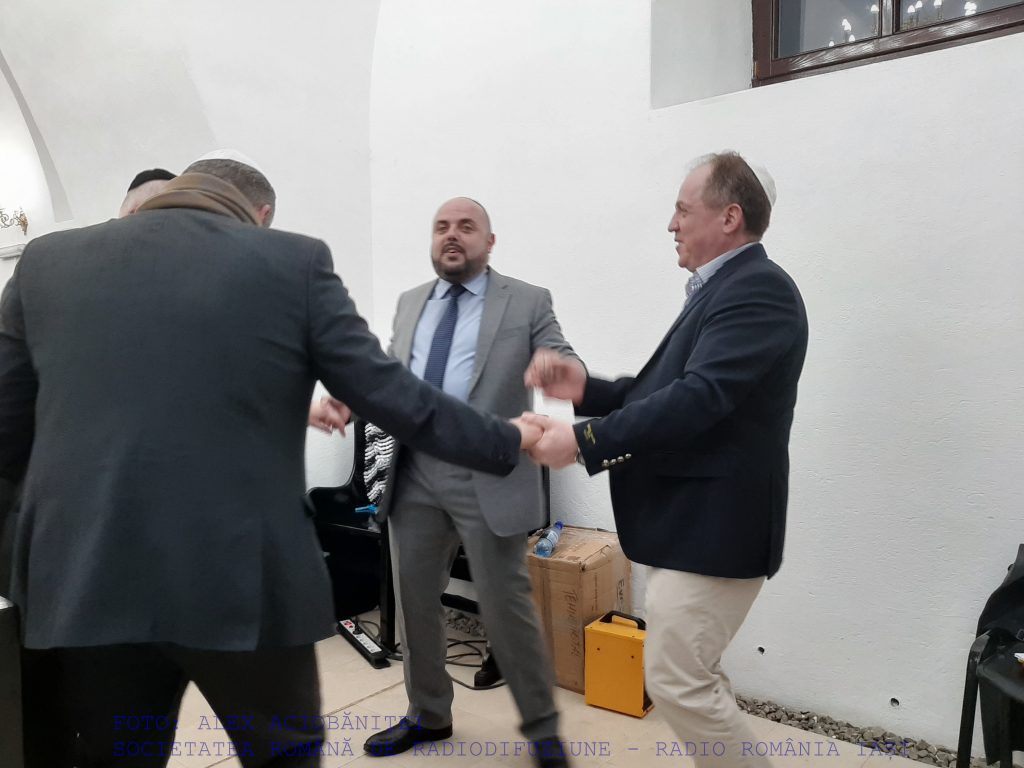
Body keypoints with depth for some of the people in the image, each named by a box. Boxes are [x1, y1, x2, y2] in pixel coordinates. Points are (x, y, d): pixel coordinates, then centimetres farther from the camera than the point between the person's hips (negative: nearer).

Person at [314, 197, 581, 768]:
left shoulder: (528, 302, 0)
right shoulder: (411, 304, 14)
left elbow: (565, 364, -10)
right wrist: (344, 400, -7)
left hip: (488, 479, -5)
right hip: (415, 476, 5)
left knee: (506, 606, 2)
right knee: (415, 600, 15)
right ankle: (429, 715, 38)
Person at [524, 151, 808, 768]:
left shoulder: (757, 288, -16)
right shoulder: (724, 289, 15)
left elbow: (698, 397, -27)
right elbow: (662, 390, 14)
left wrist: (585, 440, -24)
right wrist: (585, 389, 0)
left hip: (714, 526, -10)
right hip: (693, 520, 10)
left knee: (678, 683, -2)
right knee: (695, 678, 20)